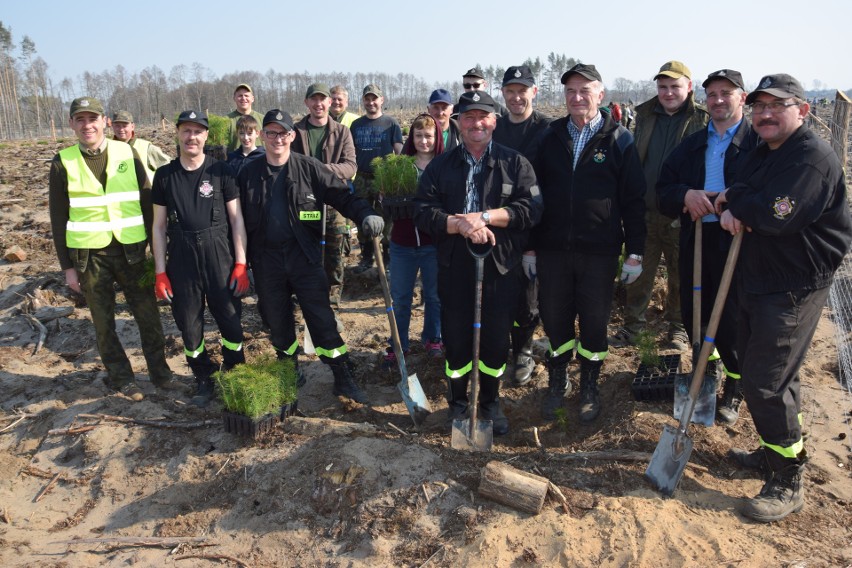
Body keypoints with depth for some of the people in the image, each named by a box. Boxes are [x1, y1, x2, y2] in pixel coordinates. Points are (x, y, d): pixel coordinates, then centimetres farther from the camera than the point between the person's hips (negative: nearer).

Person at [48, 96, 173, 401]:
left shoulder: (127, 154, 1)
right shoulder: (63, 163, -1)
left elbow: (147, 203, 4)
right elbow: (58, 218, 2)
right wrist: (67, 266, 0)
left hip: (131, 250, 1)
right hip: (89, 254, 0)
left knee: (147, 313, 7)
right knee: (103, 321, 9)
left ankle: (159, 369, 25)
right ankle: (120, 376, 26)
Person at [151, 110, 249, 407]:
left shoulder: (221, 170, 0)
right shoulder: (164, 175, 5)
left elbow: (236, 219, 0)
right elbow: (159, 226, 7)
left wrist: (241, 264, -6)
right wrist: (160, 272, 2)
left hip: (220, 258, -2)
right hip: (181, 261, 2)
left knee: (230, 320, 3)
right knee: (189, 324, 9)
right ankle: (204, 379, 28)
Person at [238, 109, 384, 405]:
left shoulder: (309, 167, -2)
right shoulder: (249, 173, 5)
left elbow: (342, 195, -7)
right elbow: (240, 218, 8)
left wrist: (366, 214, -26)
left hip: (304, 256, -2)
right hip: (266, 260, 3)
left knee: (322, 319, -2)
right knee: (277, 323, 13)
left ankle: (344, 379, 9)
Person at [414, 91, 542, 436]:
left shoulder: (515, 163, 4)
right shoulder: (440, 166, 8)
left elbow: (531, 208, -8)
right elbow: (423, 213, -3)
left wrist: (485, 217, -18)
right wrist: (459, 224, -20)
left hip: (500, 269, 0)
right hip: (454, 269, 1)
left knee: (496, 340, 9)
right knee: (456, 340, 9)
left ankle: (491, 403, 32)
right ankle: (457, 404, 30)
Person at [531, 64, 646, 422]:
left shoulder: (619, 139, 0)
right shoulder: (550, 137, 7)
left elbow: (634, 200, 0)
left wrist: (634, 253, -4)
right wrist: (529, 246, 5)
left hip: (599, 251, -2)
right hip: (552, 248, 2)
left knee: (595, 322, 8)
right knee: (554, 319, 10)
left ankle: (589, 387, 27)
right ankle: (557, 382, 30)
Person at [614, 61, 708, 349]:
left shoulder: (702, 120, -3)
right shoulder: (646, 115, 8)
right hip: (644, 211, 3)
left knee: (680, 275, 12)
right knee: (638, 273, 10)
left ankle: (678, 325, 29)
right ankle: (632, 325, 23)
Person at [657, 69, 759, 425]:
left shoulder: (759, 142, -2)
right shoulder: (692, 145, 13)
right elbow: (663, 188, 8)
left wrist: (713, 201, -21)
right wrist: (686, 195, -14)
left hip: (736, 242, -4)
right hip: (695, 240, 5)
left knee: (731, 319, 1)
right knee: (692, 314, 12)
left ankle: (735, 386, 23)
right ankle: (707, 368, 37)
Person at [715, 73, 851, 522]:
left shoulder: (814, 158, -17)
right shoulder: (761, 154, 14)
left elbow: (776, 217, -27)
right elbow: (742, 198, 19)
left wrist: (734, 198, -8)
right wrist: (731, 212, -6)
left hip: (794, 288, -9)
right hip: (756, 280, 10)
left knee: (766, 382, -9)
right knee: (761, 373, 18)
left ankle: (788, 483, 7)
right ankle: (775, 452, 36)